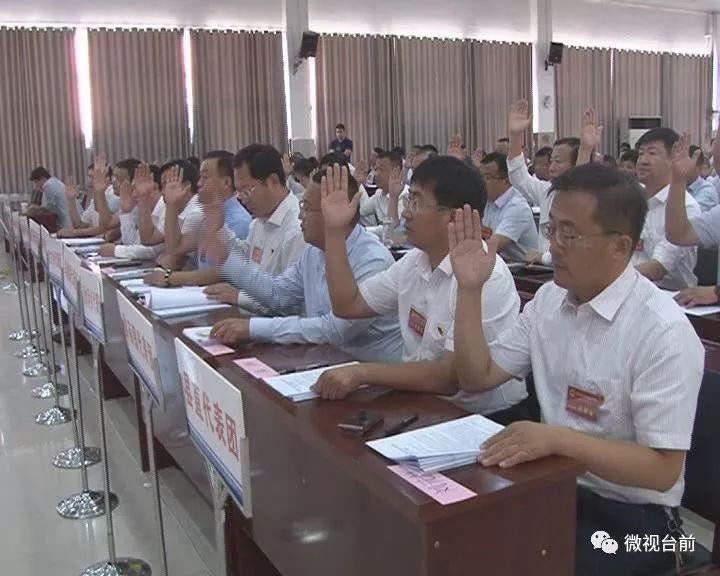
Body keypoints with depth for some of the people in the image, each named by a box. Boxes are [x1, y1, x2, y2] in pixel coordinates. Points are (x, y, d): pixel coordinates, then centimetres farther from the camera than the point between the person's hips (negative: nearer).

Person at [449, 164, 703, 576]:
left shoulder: (664, 333, -19)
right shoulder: (549, 300, 2)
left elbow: (663, 470, -20)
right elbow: (478, 377, 2)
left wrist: (558, 437, -33)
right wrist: (470, 288, -8)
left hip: (631, 517, -6)